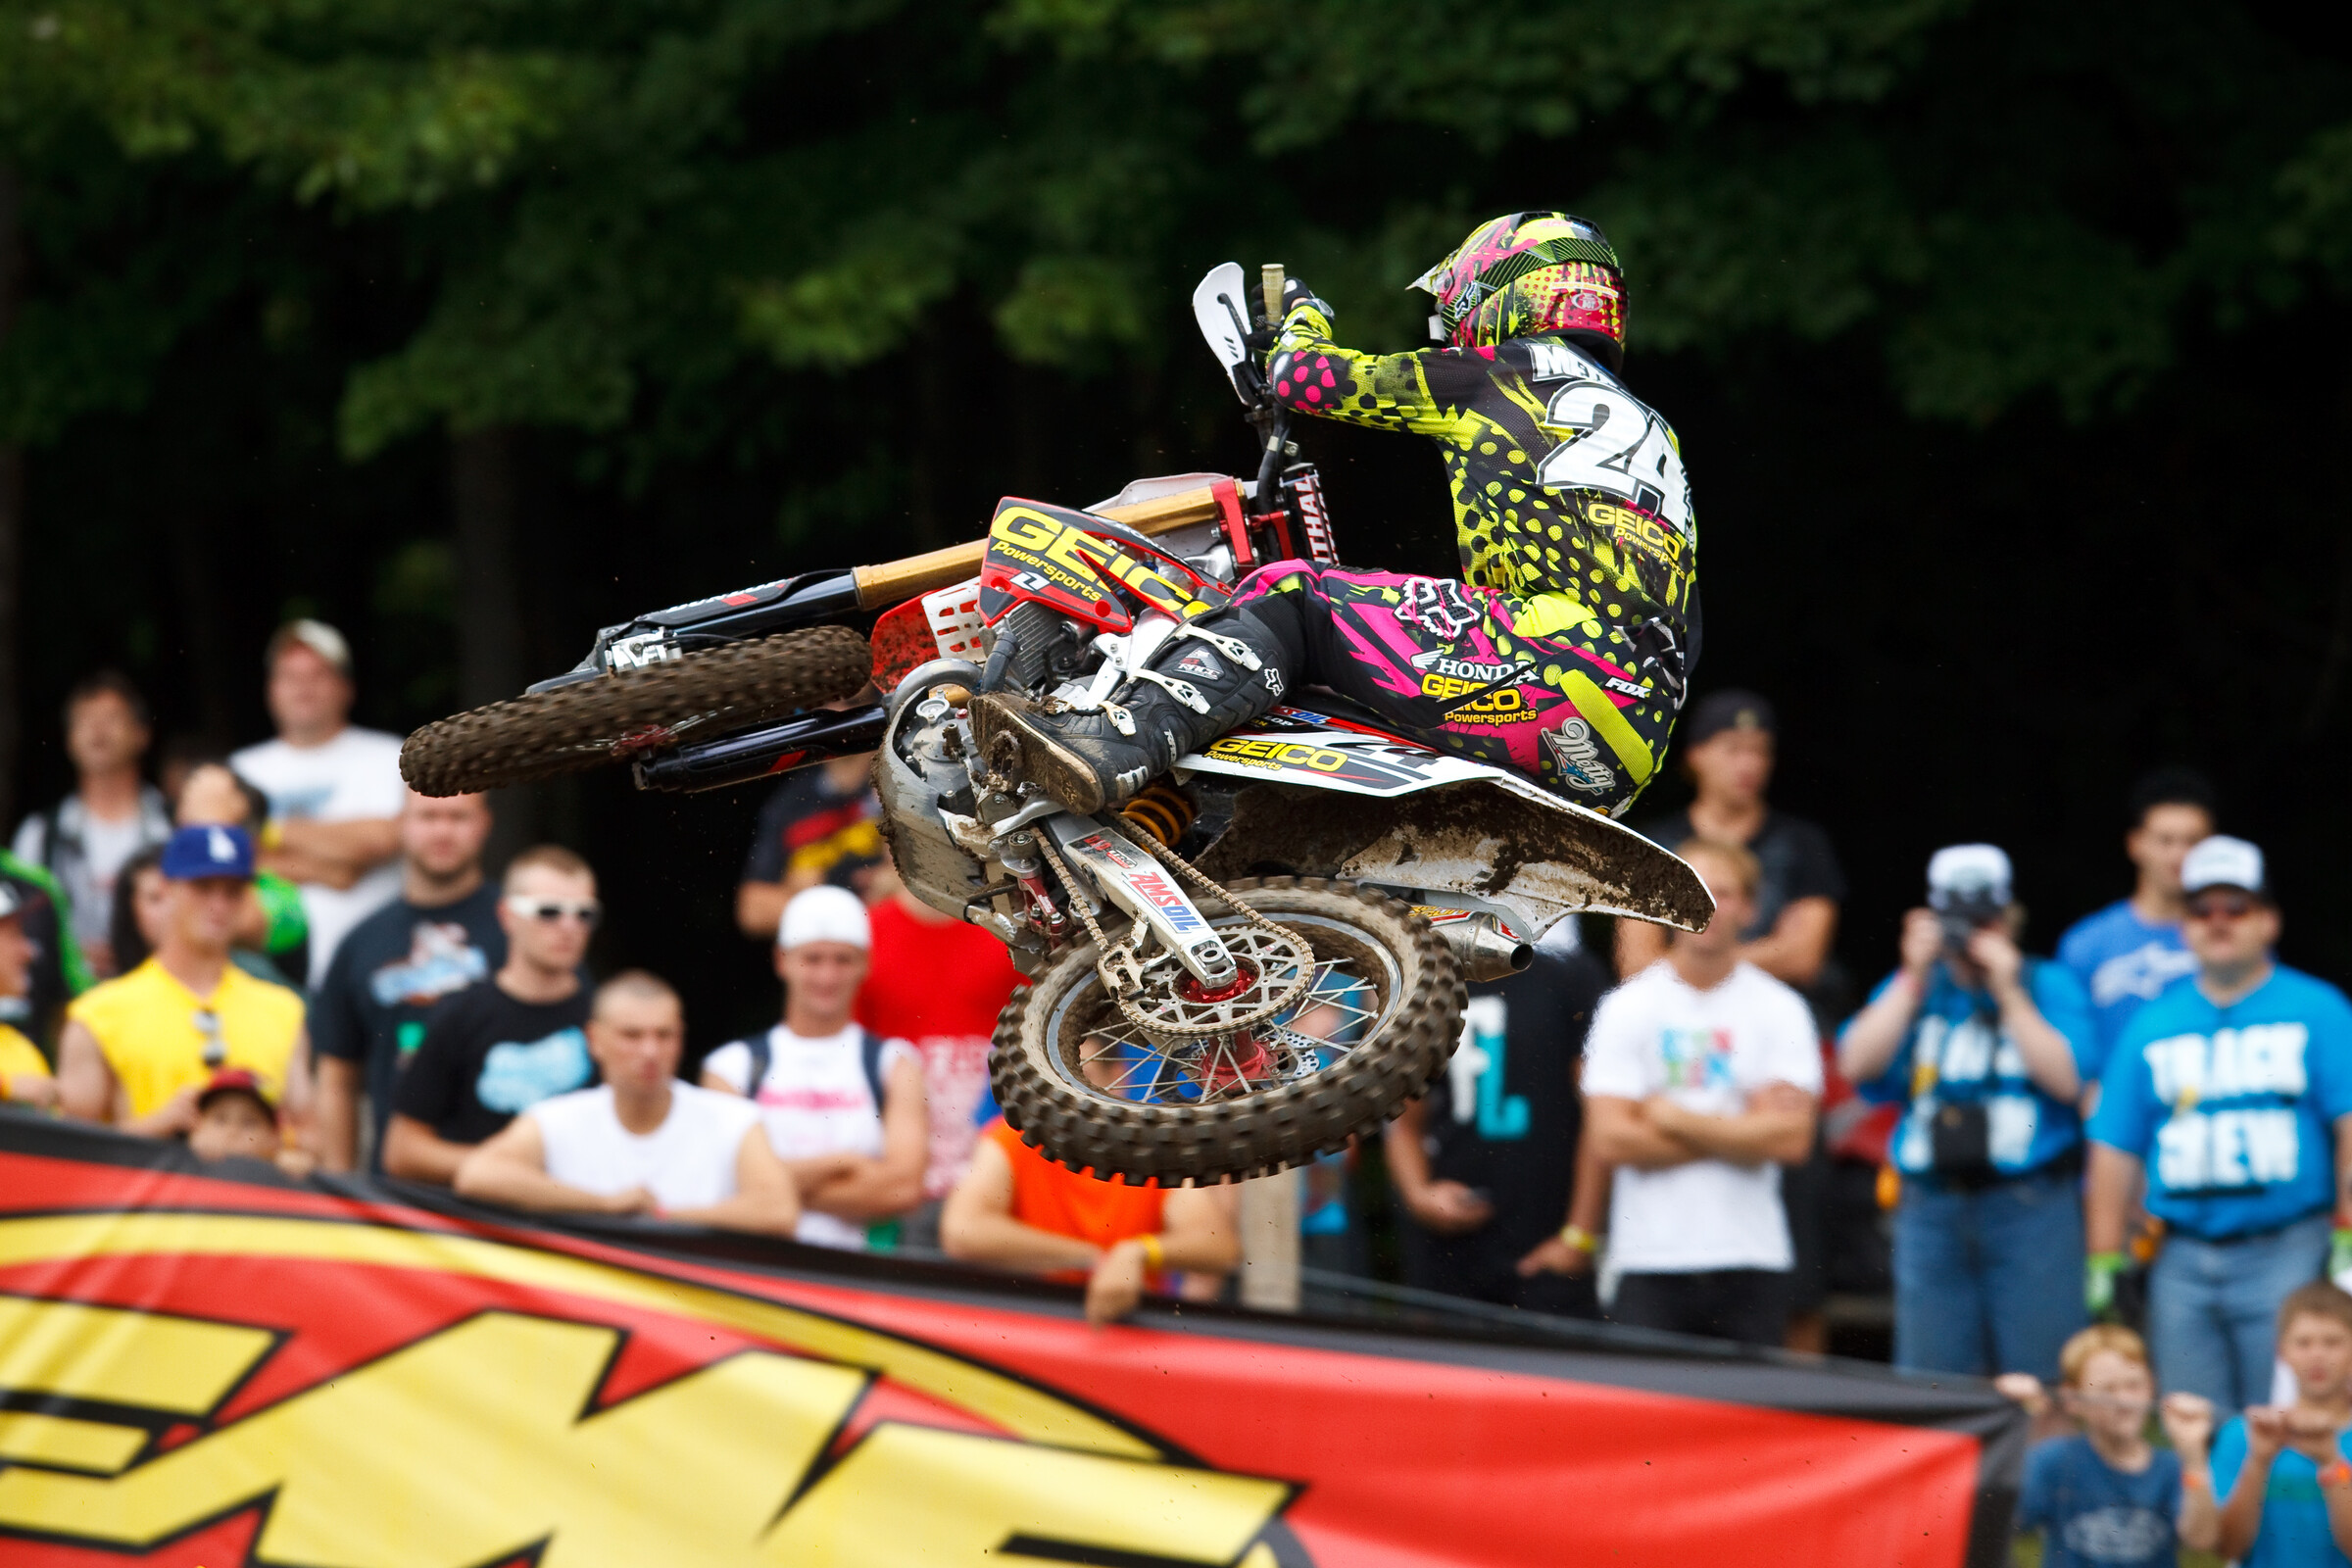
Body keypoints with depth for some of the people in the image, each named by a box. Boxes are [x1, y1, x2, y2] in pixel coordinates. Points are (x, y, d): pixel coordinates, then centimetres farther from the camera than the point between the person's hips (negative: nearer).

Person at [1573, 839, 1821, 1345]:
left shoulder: (1780, 1010, 6)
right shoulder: (1627, 1008, 4)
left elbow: (1792, 1139, -5)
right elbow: (1610, 1140, -6)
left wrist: (1676, 1118, -6)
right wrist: (1739, 1133, -5)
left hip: (1752, 1261, 1)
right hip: (1650, 1263, -1)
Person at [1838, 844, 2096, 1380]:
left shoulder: (2050, 987, 6)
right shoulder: (1910, 989, 14)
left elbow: (2067, 1080, -8)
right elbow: (1857, 1063, -1)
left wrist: (2008, 994, -9)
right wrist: (1914, 977, -3)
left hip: (2031, 1210, -3)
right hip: (1931, 1209, 3)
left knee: (2037, 1389, -6)